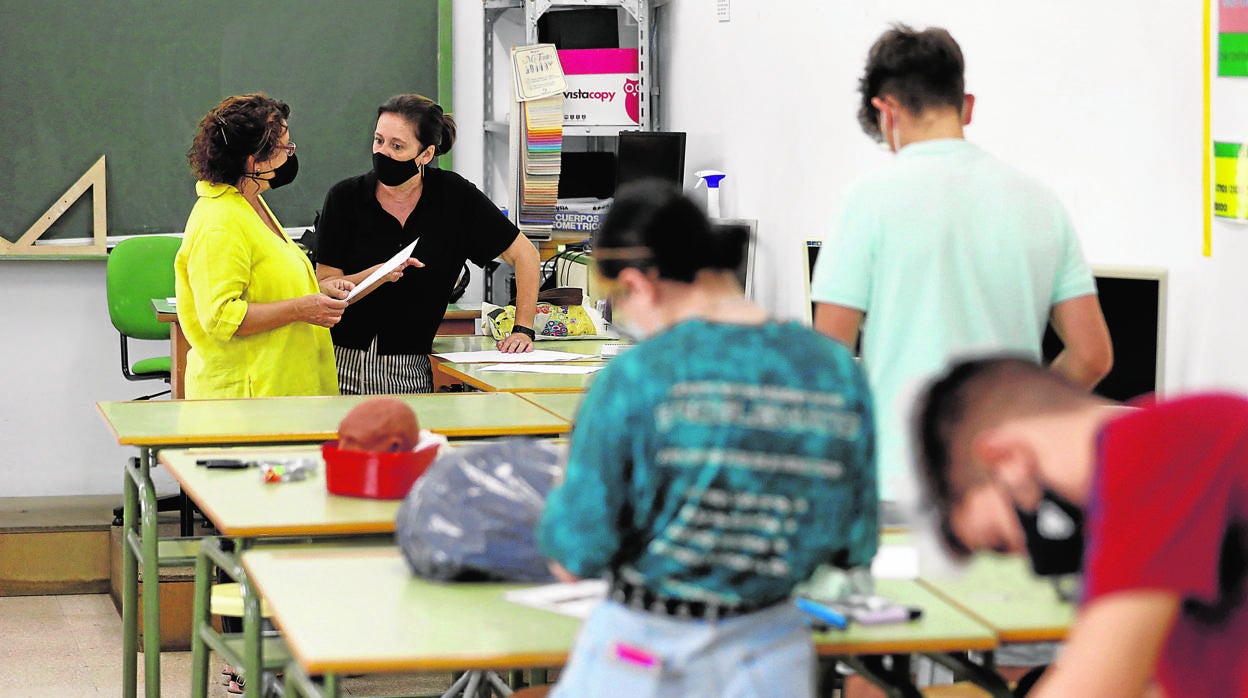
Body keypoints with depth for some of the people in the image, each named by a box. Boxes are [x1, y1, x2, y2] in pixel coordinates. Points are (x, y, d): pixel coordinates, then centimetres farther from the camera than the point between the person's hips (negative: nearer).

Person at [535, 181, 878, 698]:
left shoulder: (635, 378, -15)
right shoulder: (838, 369, -3)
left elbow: (573, 561, -9)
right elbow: (855, 549, 5)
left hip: (640, 654, -3)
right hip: (766, 649, 3)